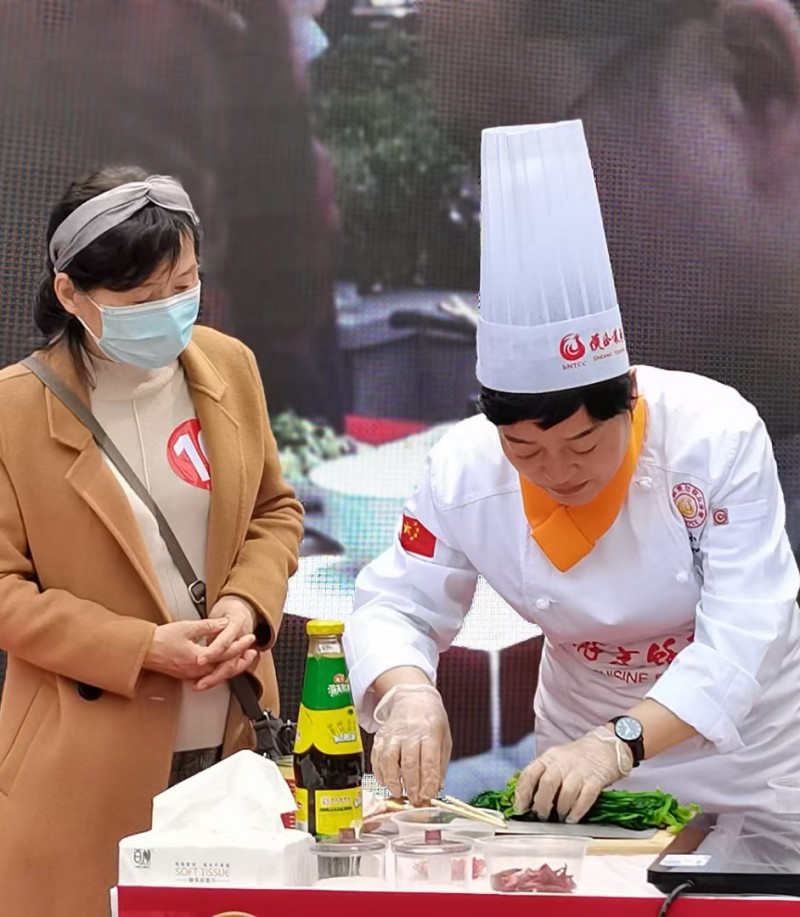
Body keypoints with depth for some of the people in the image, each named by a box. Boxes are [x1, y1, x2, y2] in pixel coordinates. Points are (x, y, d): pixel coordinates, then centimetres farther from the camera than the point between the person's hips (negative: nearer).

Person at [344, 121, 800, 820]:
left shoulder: (716, 434, -25)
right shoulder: (466, 469, -17)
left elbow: (739, 637, -29)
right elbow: (397, 607, -10)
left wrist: (618, 744, -42)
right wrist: (407, 695, -34)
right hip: (584, 750, 3)